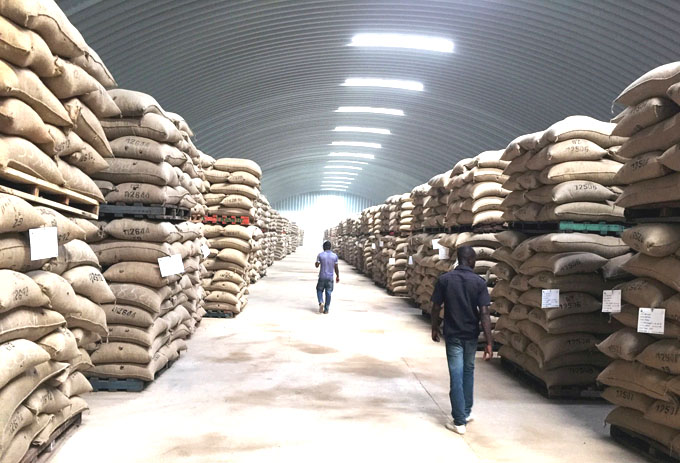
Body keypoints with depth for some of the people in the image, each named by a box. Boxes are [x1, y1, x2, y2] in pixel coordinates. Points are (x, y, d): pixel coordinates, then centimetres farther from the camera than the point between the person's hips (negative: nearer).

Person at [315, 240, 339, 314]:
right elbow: (336, 268, 2)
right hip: (330, 277, 1)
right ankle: (326, 309, 8)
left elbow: (317, 265, 3)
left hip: (322, 277, -1)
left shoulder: (320, 255, -7)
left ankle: (321, 302, -10)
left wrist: (316, 262, 23)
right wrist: (338, 276, 14)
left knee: (319, 290, 15)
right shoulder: (334, 256, -2)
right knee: (328, 293, 7)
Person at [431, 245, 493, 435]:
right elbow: (484, 313, -13)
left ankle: (459, 421, 6)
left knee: (456, 376, 3)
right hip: (471, 334, 1)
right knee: (468, 371, 21)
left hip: (452, 334, -1)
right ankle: (466, 412, 32)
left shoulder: (444, 279, -7)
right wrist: (489, 342, -12)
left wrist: (434, 328, 13)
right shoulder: (479, 282, -9)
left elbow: (436, 308, -4)